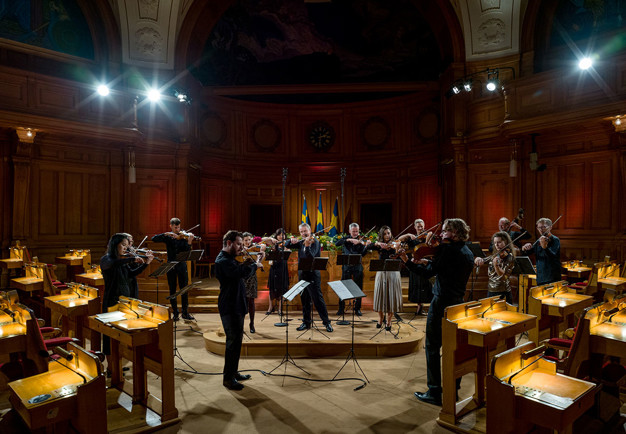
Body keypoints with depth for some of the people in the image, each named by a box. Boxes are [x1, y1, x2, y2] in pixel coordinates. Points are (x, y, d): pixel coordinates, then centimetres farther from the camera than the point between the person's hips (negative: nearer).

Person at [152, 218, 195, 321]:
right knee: (172, 290, 6)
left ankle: (185, 313, 9)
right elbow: (154, 239, -9)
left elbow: (187, 252, -8)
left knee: (184, 289, 0)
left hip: (182, 265, -1)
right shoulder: (168, 237, 5)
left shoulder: (184, 236, 1)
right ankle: (175, 313, 16)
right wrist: (166, 234, -19)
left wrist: (189, 242, -26)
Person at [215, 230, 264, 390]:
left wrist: (252, 263, 1)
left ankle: (234, 372, 30)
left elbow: (243, 274, 17)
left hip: (236, 306, 11)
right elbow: (240, 273, -35)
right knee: (233, 341, -4)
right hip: (229, 307, -11)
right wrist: (255, 265, -17)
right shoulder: (223, 260, -20)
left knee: (236, 340, 18)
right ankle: (228, 378, 7)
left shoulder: (230, 259, 15)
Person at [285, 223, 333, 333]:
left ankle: (327, 322, 3)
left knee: (318, 299, -6)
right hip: (302, 274, 6)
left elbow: (311, 256, -22)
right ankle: (306, 322, 22)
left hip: (313, 274, -6)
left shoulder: (315, 242, -8)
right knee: (304, 300, 12)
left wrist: (307, 245, -36)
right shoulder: (301, 242, 11)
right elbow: (286, 245, 13)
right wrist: (291, 240, -8)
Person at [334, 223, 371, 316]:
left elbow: (362, 253, -9)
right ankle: (341, 308, 14)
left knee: (358, 288, 4)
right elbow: (337, 244, -14)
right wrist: (349, 240, -23)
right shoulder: (346, 239, 6)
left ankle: (357, 309, 15)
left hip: (357, 267, 0)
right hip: (346, 266, 0)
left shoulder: (361, 240, 3)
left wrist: (366, 245, -28)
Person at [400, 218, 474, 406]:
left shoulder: (447, 248, -16)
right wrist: (430, 263, 7)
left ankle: (434, 392, 7)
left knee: (432, 347, 2)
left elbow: (428, 272, -14)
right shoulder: (468, 252, 9)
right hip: (458, 304, 8)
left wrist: (408, 261, -7)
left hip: (441, 303, -8)